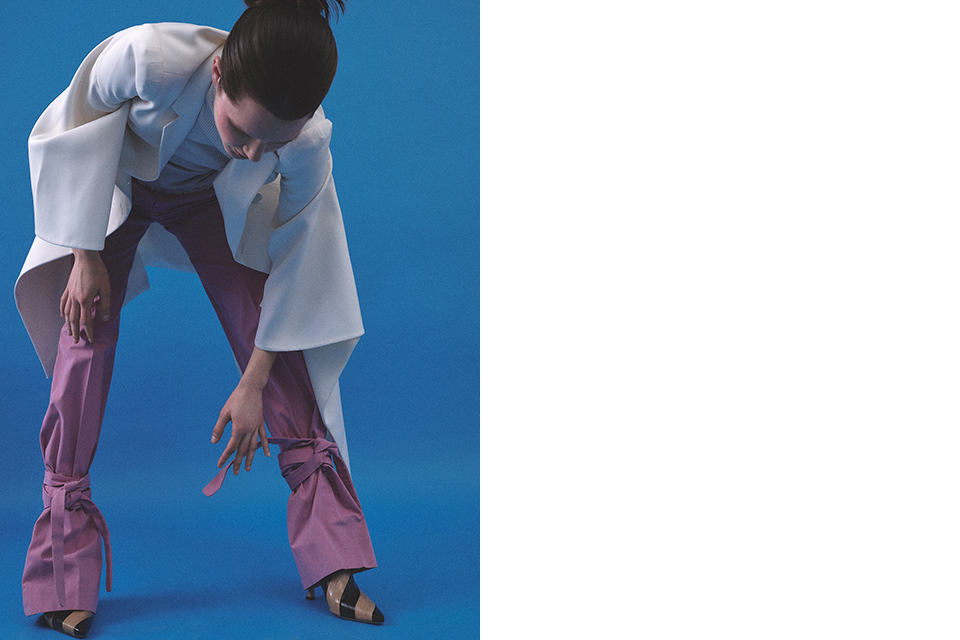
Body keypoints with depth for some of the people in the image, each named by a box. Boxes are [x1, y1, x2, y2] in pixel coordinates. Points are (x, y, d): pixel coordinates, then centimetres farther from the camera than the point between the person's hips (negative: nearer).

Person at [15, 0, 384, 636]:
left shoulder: (309, 146, -35)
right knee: (85, 337, -14)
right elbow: (72, 127, -19)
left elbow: (291, 259, -19)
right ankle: (65, 581, -1)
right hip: (115, 185, 0)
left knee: (274, 339, -11)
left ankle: (334, 564, 0)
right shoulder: (150, 57, -41)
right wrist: (85, 257, -17)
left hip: (213, 202, 1)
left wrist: (253, 384, -13)